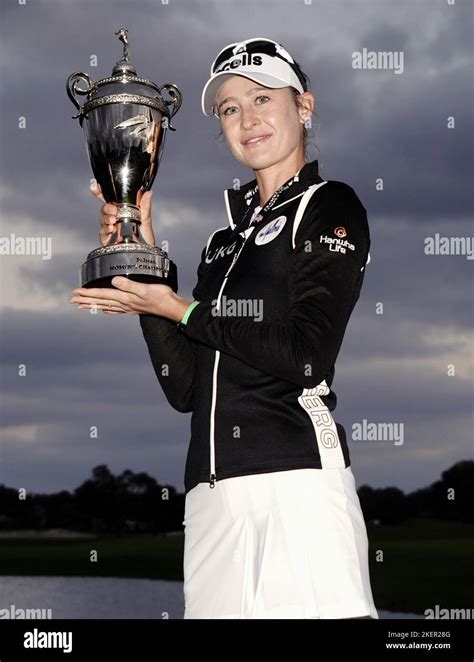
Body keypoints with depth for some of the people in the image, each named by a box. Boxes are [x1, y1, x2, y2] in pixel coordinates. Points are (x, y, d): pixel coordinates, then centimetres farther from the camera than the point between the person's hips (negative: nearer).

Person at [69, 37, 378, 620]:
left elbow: (307, 358, -8)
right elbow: (185, 388, 15)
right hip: (212, 486, 6)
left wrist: (183, 311, -2)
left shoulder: (330, 208, 6)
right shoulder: (226, 241, 24)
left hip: (296, 471, -6)